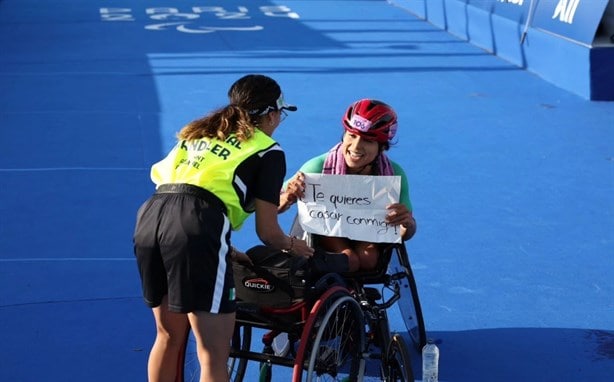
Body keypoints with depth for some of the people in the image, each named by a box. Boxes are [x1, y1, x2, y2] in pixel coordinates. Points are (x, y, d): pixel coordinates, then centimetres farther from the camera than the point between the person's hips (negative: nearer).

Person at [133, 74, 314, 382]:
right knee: (214, 356, 1)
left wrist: (221, 246, 41)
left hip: (150, 217, 7)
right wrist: (291, 246, 31)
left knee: (169, 335, 25)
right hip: (197, 228, -7)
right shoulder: (268, 151, 12)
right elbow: (267, 232, 10)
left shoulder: (198, 132, 30)